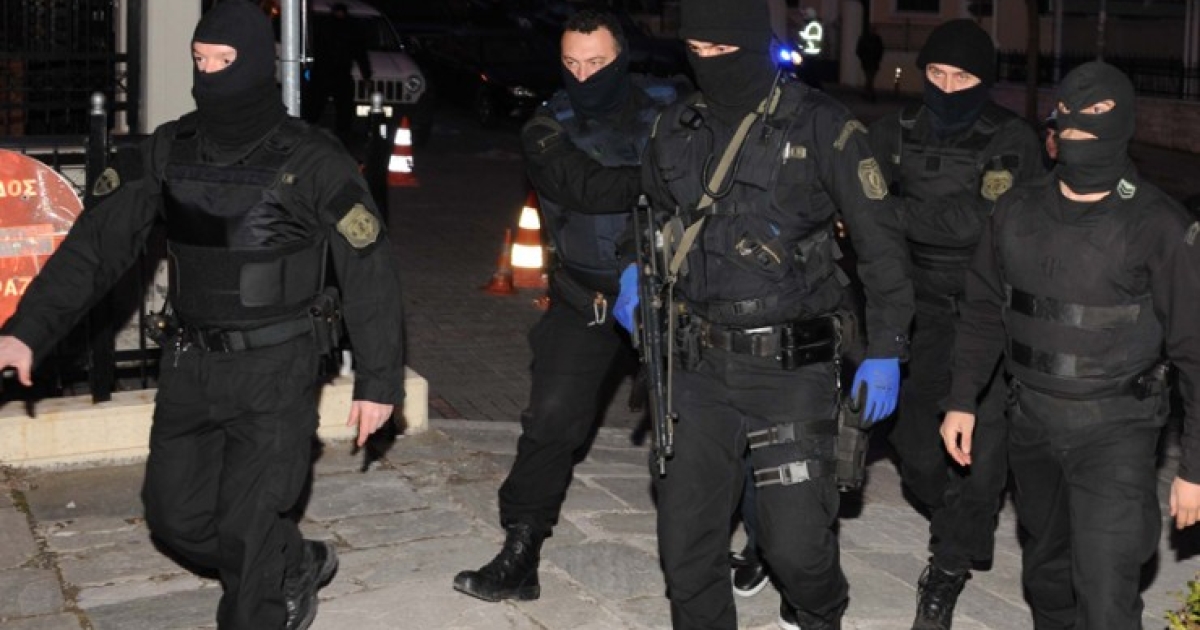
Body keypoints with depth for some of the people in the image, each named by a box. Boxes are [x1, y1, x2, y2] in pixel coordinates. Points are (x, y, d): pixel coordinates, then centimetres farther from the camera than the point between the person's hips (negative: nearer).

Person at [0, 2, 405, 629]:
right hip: (189, 365, 5)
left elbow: (370, 272, -9)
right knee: (175, 516, 12)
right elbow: (98, 241, -2)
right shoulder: (169, 150, 1)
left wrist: (378, 382, -8)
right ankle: (297, 566, 35)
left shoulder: (311, 161, -12)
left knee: (246, 530, -4)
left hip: (274, 371, -5)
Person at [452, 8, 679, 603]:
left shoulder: (667, 108, -2)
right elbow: (586, 187, -21)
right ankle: (518, 559, 4)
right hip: (585, 297, 0)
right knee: (551, 419, -6)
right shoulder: (548, 128, -4)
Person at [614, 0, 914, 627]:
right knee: (685, 540, 7)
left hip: (790, 368, -4)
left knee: (797, 542, -3)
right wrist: (635, 270, 6)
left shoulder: (821, 126, -7)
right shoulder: (676, 128, 7)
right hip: (698, 367, 4)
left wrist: (885, 350, -6)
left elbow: (880, 240, -3)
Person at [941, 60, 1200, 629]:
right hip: (1031, 419, 5)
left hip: (1113, 430, -5)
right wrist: (962, 400, 7)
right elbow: (984, 310, 13)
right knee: (1045, 570, 21)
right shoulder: (1018, 211, 2)